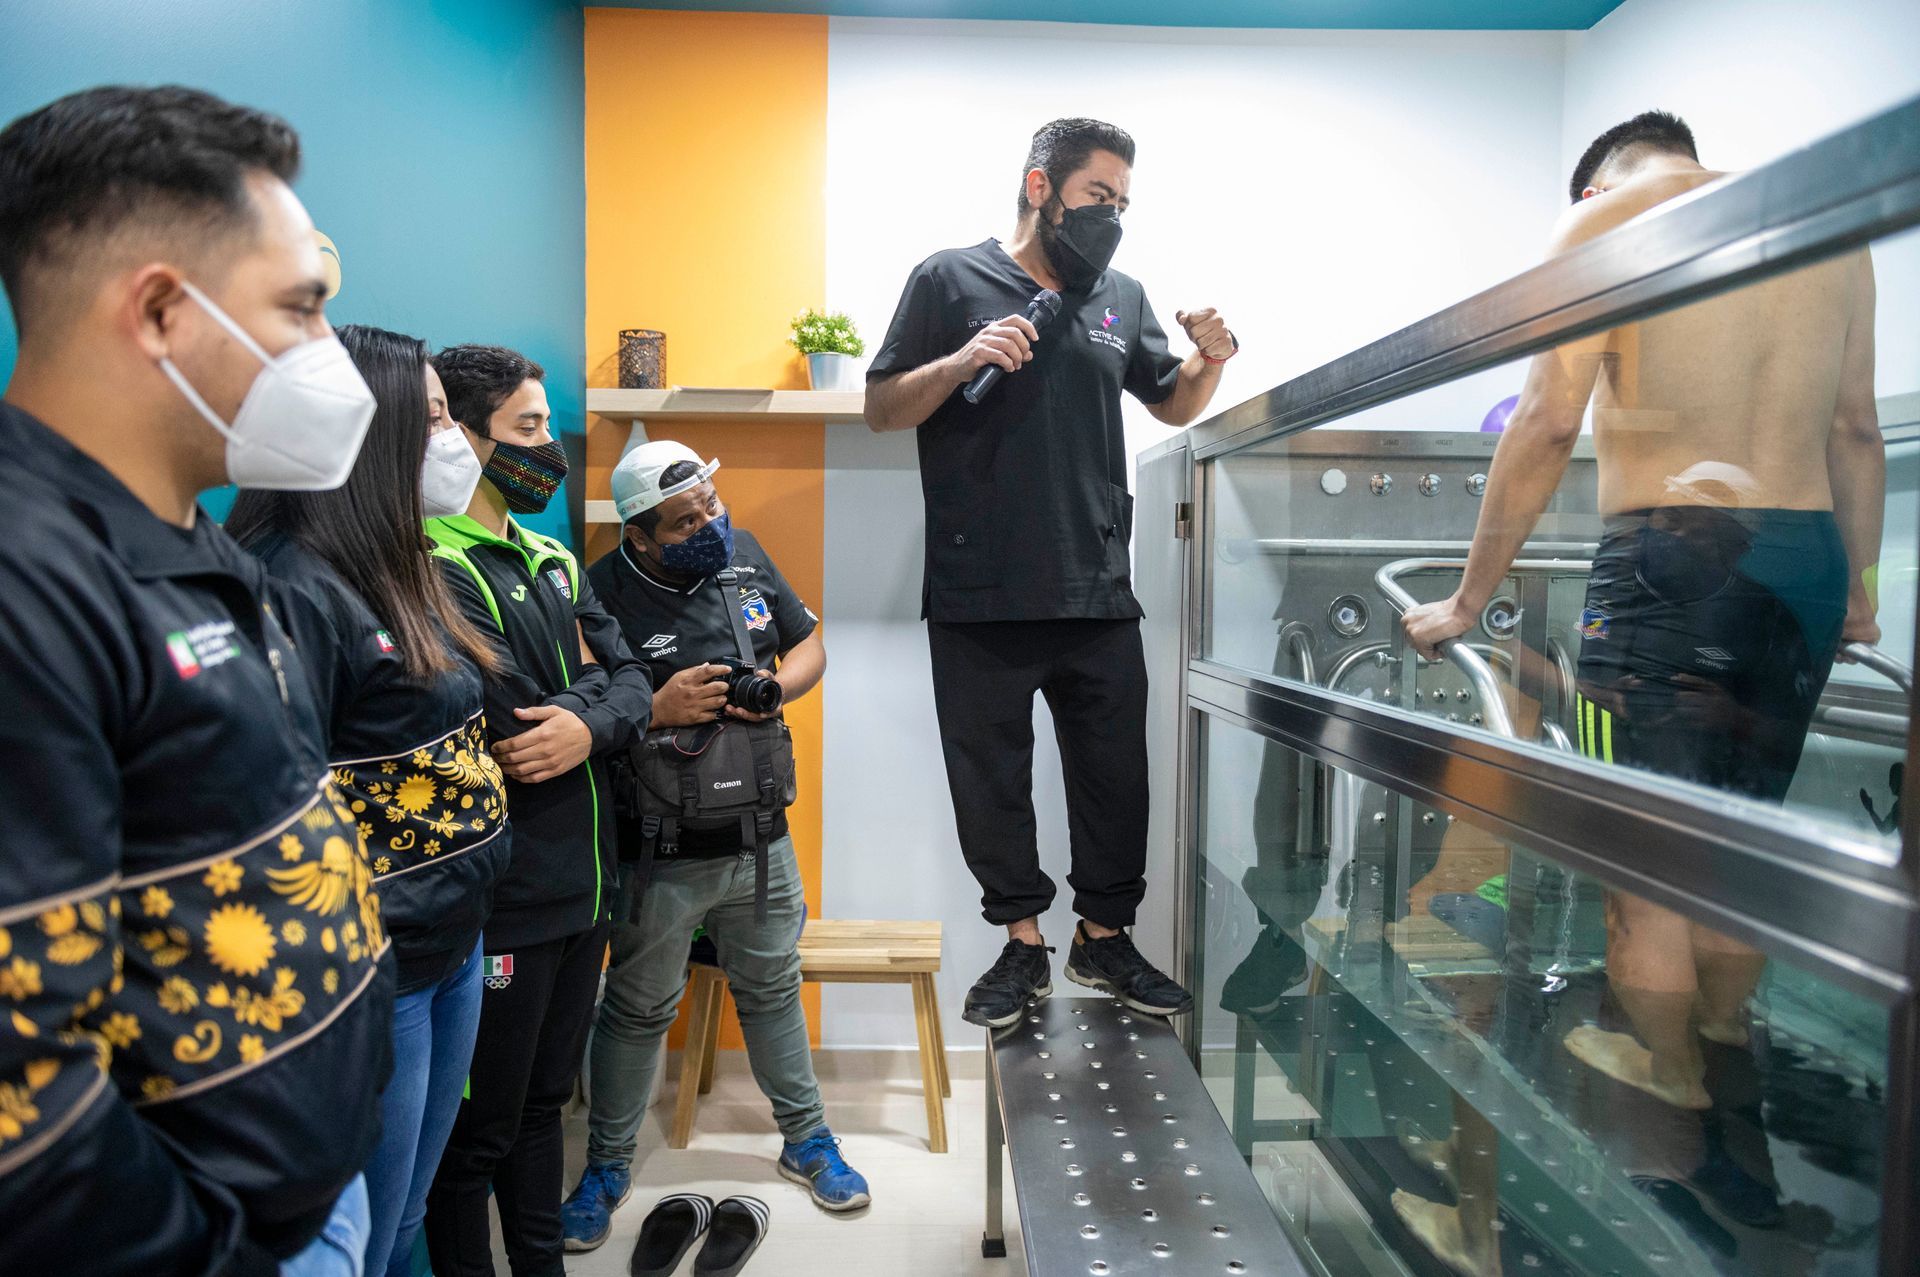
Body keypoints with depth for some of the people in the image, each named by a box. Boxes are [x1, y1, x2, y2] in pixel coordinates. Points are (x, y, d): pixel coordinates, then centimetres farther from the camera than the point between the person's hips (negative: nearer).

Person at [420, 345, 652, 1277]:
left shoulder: (550, 560, 13)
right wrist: (584, 681, -6)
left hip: (579, 884, 8)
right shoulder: (435, 568, -15)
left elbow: (630, 684, 5)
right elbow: (512, 726, -24)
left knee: (544, 1101, 22)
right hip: (497, 904, -8)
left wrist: (588, 722, -16)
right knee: (478, 1129, 9)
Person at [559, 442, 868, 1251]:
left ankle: (807, 1140, 39)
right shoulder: (604, 593, -15)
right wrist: (657, 709, -27)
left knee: (772, 988, 20)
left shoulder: (743, 553, 0)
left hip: (760, 839, 4)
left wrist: (777, 686, -11)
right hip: (661, 855, -4)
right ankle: (608, 1165, 36)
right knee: (639, 1011, 14)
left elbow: (809, 644, 9)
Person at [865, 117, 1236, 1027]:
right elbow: (882, 410, 2)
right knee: (992, 779, 7)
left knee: (1115, 774, 9)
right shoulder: (952, 281, 3)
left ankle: (1105, 938, 28)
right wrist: (961, 362, -15)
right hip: (981, 596, -3)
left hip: (1097, 593, 4)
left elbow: (1173, 405, 24)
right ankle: (1023, 943, 24)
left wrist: (1211, 359, 3)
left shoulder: (1121, 297, 15)